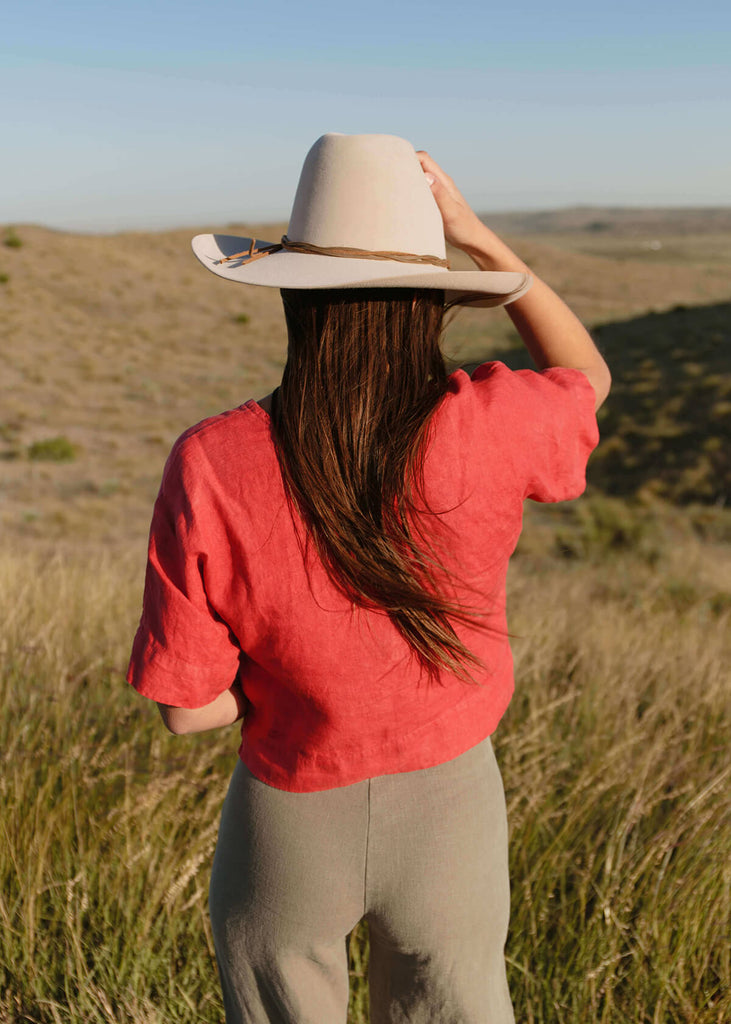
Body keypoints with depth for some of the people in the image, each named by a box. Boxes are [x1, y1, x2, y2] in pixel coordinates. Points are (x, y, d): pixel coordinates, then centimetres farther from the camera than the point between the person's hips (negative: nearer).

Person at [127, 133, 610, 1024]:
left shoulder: (210, 467, -24)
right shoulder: (488, 430, -22)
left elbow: (186, 705, -16)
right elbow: (586, 374, 3)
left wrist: (295, 668, 1)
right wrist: (475, 237, -3)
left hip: (291, 821, -1)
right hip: (449, 810, 1)